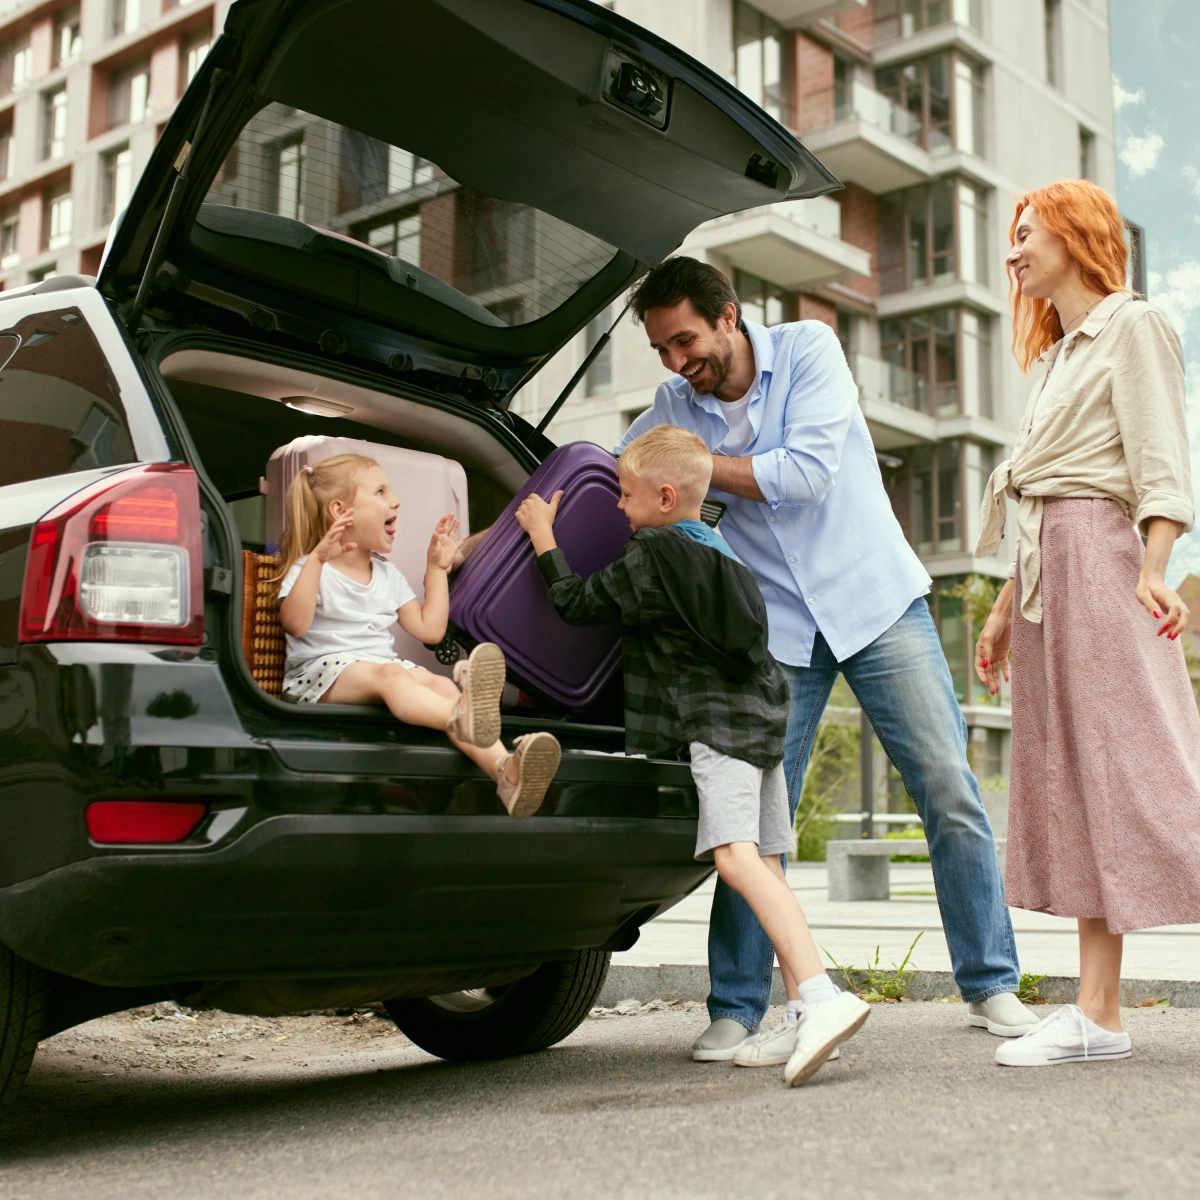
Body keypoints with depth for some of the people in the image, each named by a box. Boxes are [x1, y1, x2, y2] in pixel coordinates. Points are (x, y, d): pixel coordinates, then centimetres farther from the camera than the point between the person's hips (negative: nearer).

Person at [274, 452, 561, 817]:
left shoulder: (388, 575, 22)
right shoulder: (310, 568, 2)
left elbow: (430, 629, 20)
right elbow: (296, 624, -18)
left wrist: (437, 568, 23)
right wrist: (318, 559, -26)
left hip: (387, 666, 6)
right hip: (325, 670, -6)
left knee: (439, 683, -26)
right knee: (388, 673, -37)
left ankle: (504, 769, -51)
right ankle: (462, 718, -72)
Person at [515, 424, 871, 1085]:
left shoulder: (651, 555, -7)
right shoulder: (719, 548, 21)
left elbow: (577, 603, -3)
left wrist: (542, 535, 8)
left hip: (716, 724, -10)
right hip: (758, 716, 10)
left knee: (736, 857, -21)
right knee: (765, 866, 8)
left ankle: (821, 996, -34)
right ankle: (803, 1017, 7)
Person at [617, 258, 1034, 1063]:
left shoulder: (808, 348, -9)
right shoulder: (673, 408, 1)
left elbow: (807, 472, -20)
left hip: (876, 598, -2)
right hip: (775, 626, 2)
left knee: (951, 793, -2)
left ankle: (992, 986, 11)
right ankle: (736, 1010, 8)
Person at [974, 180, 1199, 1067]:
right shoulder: (1058, 357, 25)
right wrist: (1006, 608, 20)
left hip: (1105, 567, -8)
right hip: (1050, 584, 8)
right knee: (1076, 789, 3)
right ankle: (1097, 1015, 4)